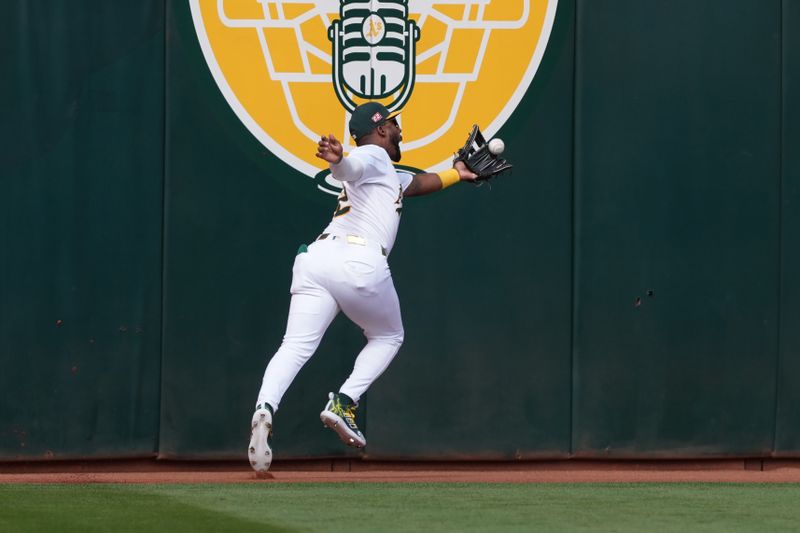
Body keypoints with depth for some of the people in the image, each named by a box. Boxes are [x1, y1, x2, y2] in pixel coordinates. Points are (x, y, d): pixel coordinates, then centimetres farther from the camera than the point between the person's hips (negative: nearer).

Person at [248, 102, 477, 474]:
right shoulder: (373, 156, 9)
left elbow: (413, 184, 54)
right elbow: (350, 167, -16)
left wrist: (455, 175, 64)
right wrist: (337, 160, -38)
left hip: (315, 258, 6)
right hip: (359, 263, -6)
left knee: (296, 347, -10)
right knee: (387, 337, 18)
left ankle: (265, 408, -37)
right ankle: (344, 404, -3)